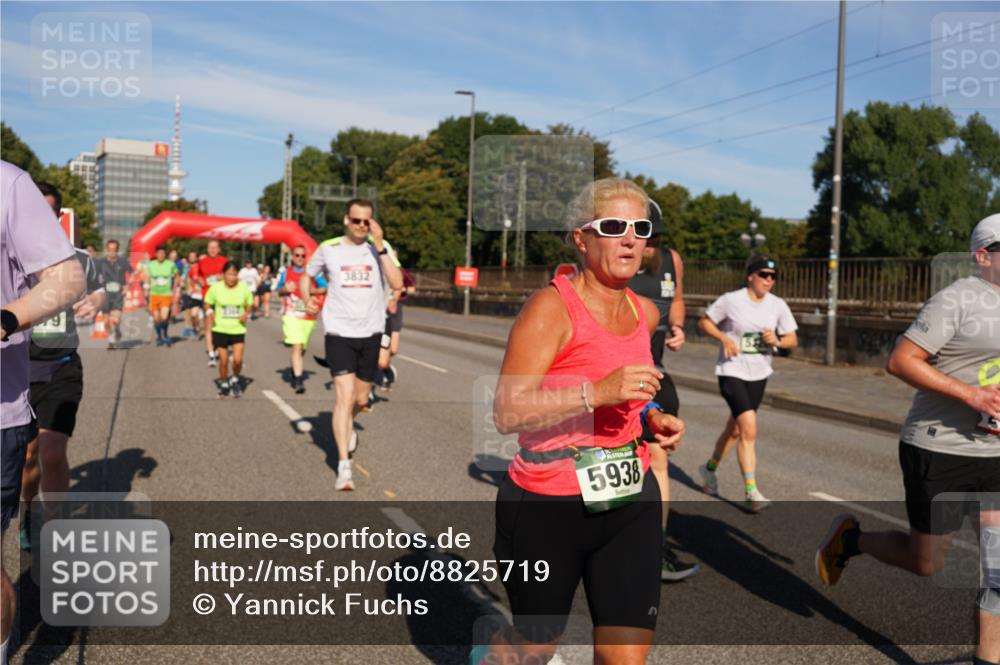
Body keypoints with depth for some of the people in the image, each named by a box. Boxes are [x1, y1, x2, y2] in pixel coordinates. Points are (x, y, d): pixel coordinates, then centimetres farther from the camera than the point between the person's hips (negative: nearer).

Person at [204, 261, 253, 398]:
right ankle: (224, 384, 27)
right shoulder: (215, 288, -7)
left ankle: (235, 380, 19)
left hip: (238, 329, 0)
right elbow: (207, 304, 5)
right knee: (223, 360, 4)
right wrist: (210, 312, -16)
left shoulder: (244, 288, -4)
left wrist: (246, 314, -11)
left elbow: (249, 305, 9)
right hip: (220, 329, 0)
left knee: (238, 359, -10)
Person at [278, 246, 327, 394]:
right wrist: (285, 289, -5)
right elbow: (279, 291, 18)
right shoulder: (286, 273, 8)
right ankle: (298, 380, -19)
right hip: (291, 315, -1)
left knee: (301, 348, 13)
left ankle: (295, 370, 38)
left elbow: (324, 288, 3)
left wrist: (314, 291, -17)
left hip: (308, 316, 1)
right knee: (297, 346, -16)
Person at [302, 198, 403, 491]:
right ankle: (344, 467, -9)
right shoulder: (328, 249, 1)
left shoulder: (379, 248, 1)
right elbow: (306, 277, 17)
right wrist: (307, 303, 1)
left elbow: (397, 283, -15)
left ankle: (348, 426, 50)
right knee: (345, 397, -13)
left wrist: (379, 247, -19)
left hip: (371, 333, 2)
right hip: (339, 333, -2)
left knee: (361, 398, 14)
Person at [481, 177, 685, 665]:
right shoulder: (552, 307, -16)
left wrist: (651, 419, 4)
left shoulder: (646, 313, 5)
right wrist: (598, 392, -33)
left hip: (631, 501, 5)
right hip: (548, 508, -5)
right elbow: (507, 413, -24)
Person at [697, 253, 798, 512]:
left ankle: (710, 469, 43)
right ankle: (751, 493, -13)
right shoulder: (731, 300, -11)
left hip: (759, 375, 6)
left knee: (735, 429, 18)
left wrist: (777, 341, -16)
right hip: (732, 372, -5)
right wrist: (723, 338, -16)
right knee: (749, 430, -18)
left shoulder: (778, 305, 1)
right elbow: (704, 322, 1)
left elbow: (793, 340, 6)